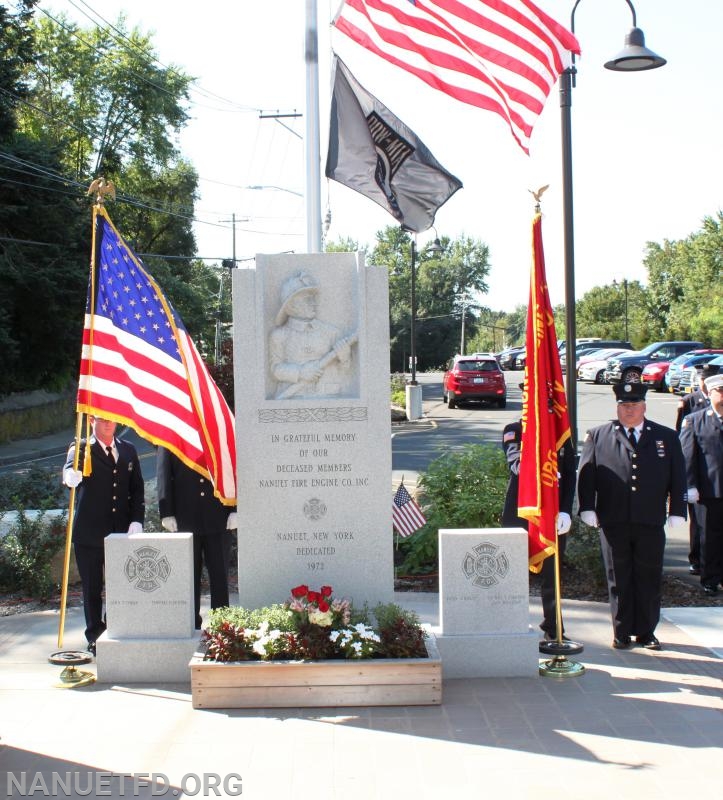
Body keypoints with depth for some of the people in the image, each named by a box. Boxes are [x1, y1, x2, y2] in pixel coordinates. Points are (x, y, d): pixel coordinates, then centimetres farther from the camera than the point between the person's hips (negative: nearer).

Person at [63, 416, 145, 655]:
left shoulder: (128, 450, 12)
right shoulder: (81, 449, 1)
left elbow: (137, 489, 13)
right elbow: (70, 468, -20)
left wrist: (136, 521, 1)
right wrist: (71, 475, -45)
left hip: (121, 532, 3)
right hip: (89, 534, -3)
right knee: (92, 589, 4)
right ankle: (95, 638, 15)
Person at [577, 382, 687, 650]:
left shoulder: (667, 437, 11)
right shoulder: (598, 436, 7)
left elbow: (678, 478, 9)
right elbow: (586, 474, 3)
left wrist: (677, 512, 2)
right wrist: (588, 508, -6)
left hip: (651, 523, 1)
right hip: (613, 523, -1)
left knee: (649, 578, 6)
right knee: (618, 579, 5)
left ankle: (646, 631, 18)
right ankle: (622, 632, 15)